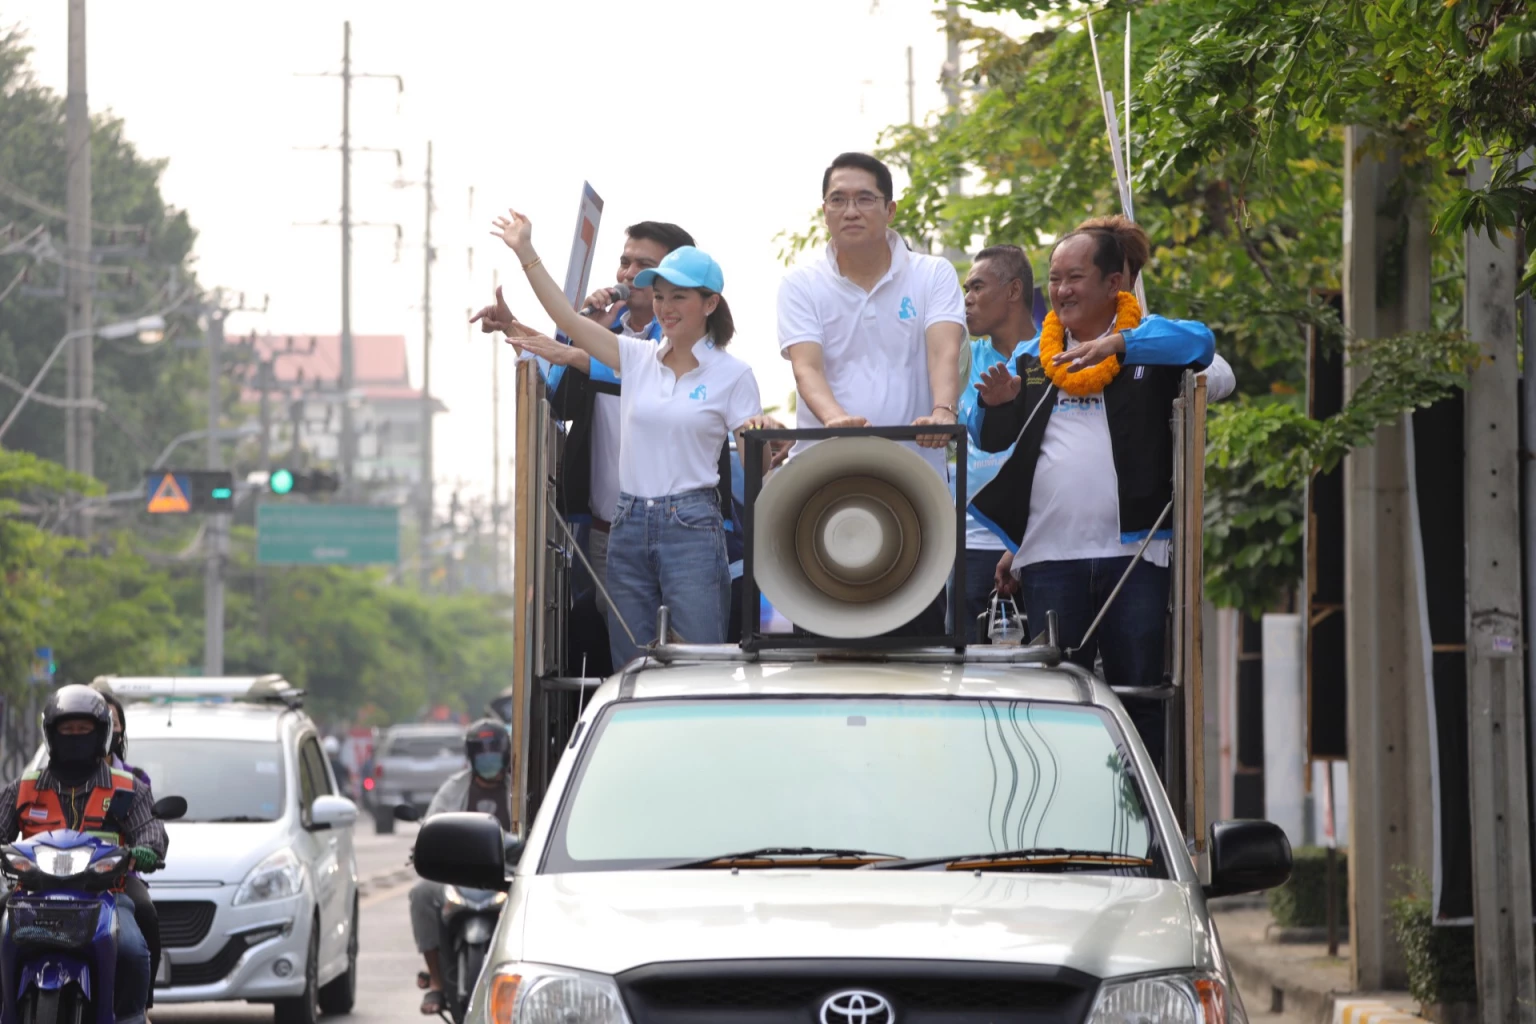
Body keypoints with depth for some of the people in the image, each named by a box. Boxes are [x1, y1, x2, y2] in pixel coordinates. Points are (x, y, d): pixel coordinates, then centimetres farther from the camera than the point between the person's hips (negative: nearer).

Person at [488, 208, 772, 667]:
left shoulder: (732, 374, 0)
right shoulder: (637, 357, 10)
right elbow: (567, 319, 4)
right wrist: (525, 254, 0)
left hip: (691, 525, -4)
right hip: (630, 525, 4)